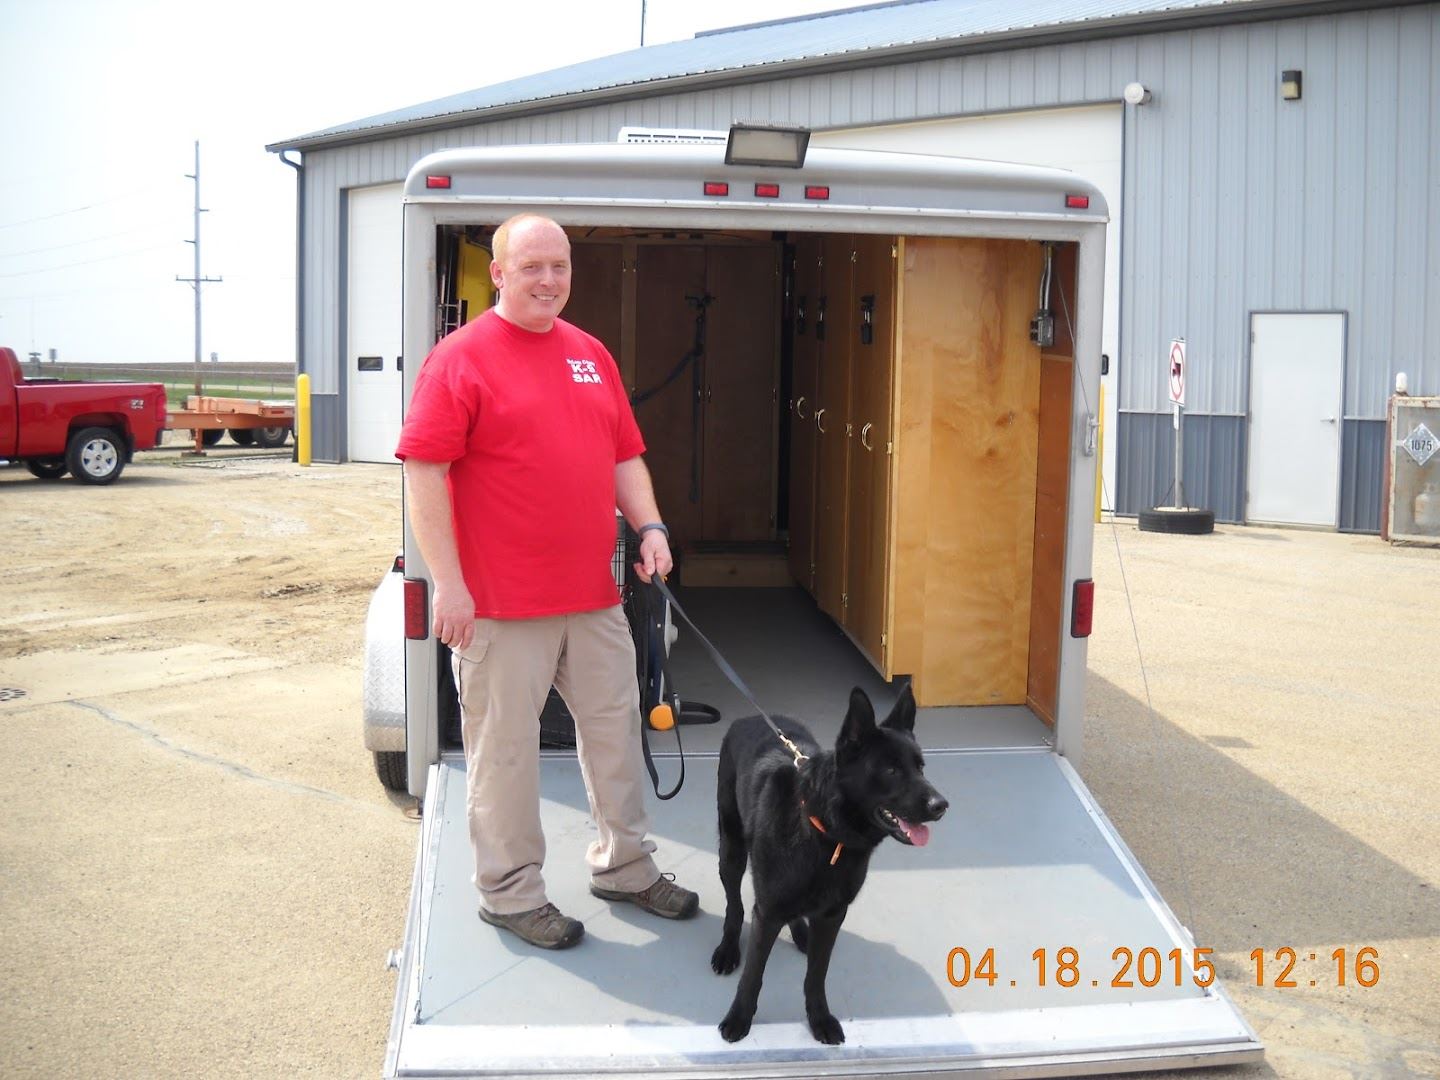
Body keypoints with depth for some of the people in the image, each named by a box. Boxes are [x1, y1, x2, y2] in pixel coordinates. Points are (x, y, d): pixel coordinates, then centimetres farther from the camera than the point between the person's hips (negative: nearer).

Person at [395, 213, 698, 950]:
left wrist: (650, 527, 3)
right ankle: (510, 892, 20)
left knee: (616, 727, 16)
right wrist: (448, 583, -17)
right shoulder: (462, 358, -8)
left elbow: (625, 455, 18)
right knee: (505, 747, 4)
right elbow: (424, 472, -13)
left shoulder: (591, 355, 12)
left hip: (594, 595, 7)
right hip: (501, 607, -7)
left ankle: (623, 865, 33)